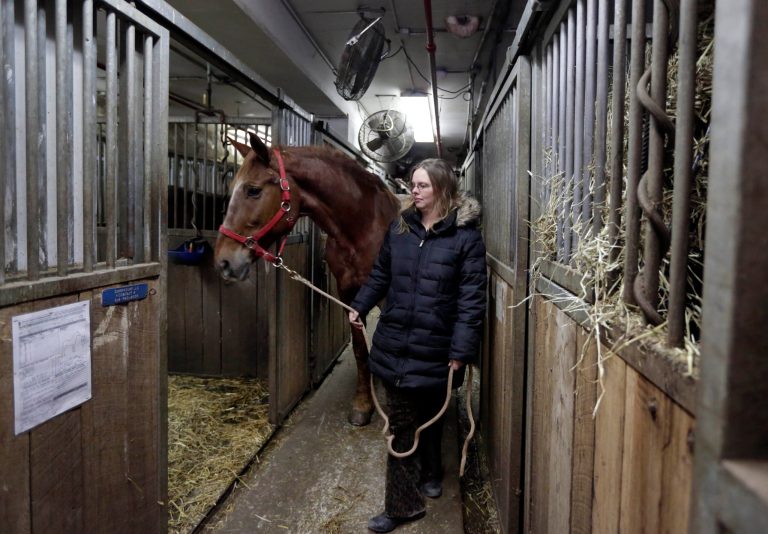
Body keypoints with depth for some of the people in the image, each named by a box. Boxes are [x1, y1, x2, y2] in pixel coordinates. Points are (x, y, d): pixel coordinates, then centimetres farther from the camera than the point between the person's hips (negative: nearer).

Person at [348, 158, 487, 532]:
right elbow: (380, 275, 17)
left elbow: (471, 298, -12)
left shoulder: (465, 235, -10)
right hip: (395, 343, 4)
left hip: (435, 347, -3)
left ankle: (429, 472, 45)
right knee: (401, 424, 11)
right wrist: (360, 306, 8)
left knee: (430, 415, 17)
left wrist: (461, 350, -16)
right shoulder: (400, 227, 5)